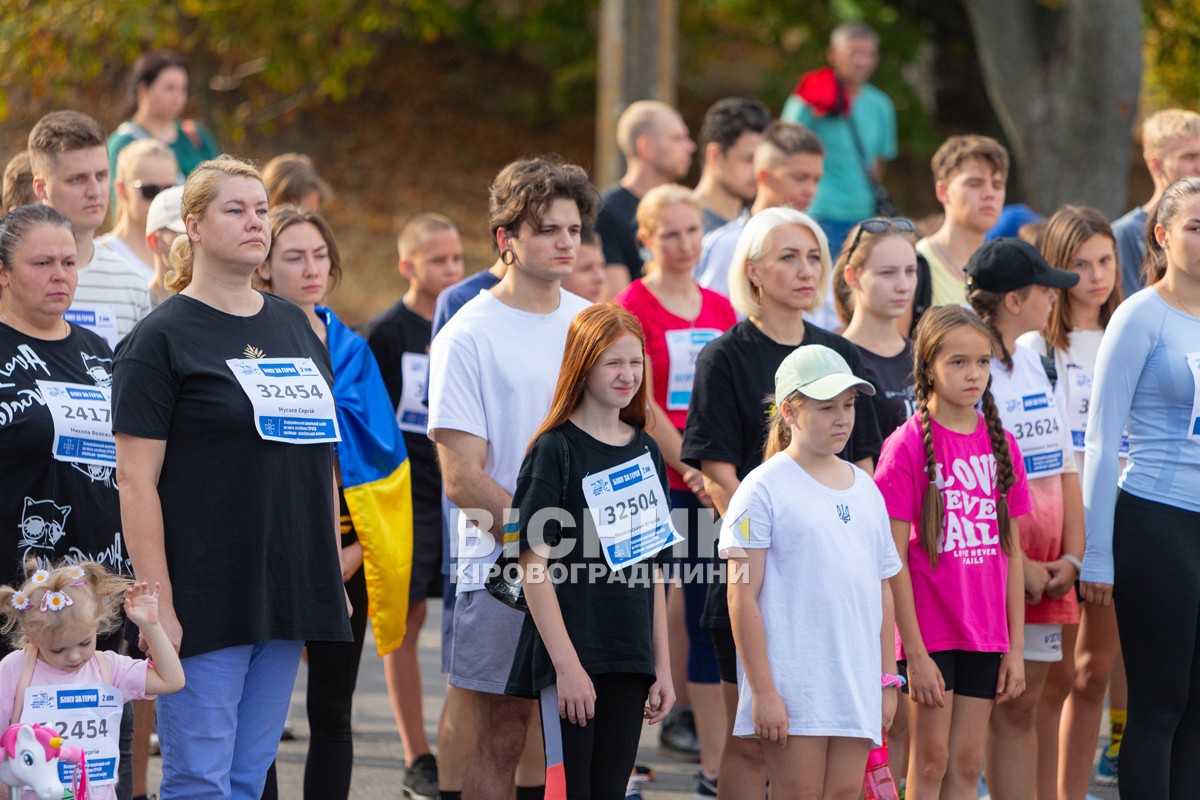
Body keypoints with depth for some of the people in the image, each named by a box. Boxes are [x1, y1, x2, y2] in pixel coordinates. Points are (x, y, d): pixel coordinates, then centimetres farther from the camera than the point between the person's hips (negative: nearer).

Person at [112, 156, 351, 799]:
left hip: (288, 600, 6)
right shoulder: (161, 338, -7)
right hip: (206, 599, -6)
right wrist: (159, 606, -17)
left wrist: (332, 574, 15)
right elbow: (137, 481, -11)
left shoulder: (296, 327, 13)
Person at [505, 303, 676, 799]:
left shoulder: (646, 453, 12)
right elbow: (534, 565, -11)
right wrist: (566, 664, -16)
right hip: (570, 657, -6)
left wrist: (662, 667, 11)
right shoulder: (556, 450, -6)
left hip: (629, 661, 6)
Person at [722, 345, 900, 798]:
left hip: (856, 682, 6)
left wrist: (887, 679, 14)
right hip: (792, 685, -6)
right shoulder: (764, 489, -5)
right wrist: (763, 691, -13)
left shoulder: (865, 489, 15)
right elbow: (742, 596, -8)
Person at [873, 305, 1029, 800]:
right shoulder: (908, 445, -9)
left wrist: (1016, 647, 7)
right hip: (930, 633, -5)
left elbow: (1012, 553, 10)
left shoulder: (1001, 444, 6)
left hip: (985, 636, 5)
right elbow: (894, 560, -10)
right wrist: (915, 653, -13)